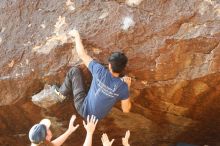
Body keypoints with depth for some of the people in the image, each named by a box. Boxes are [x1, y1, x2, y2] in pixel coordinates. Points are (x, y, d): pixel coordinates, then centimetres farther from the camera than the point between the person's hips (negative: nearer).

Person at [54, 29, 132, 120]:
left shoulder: (101, 72, -25)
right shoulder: (123, 87, -20)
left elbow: (82, 54, -14)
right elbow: (126, 109, -8)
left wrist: (76, 35, 1)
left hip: (84, 110, -3)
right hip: (98, 117, 3)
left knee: (74, 71, 1)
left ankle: (63, 92, 29)